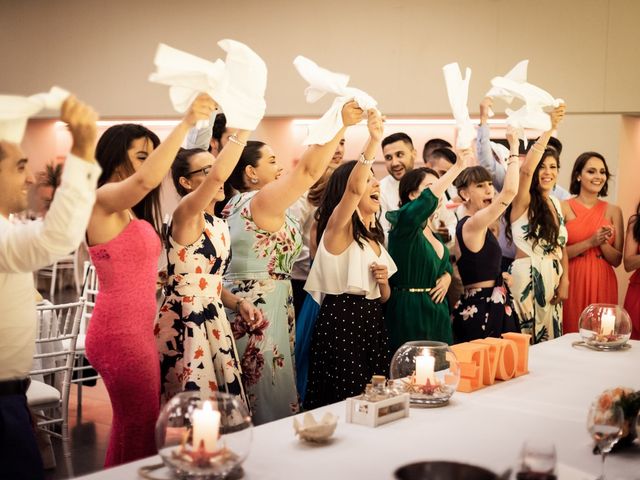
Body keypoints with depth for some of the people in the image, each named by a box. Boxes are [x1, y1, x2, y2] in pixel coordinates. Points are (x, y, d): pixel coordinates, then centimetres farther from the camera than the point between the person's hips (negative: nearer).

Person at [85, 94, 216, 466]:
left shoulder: (132, 214, 16)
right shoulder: (104, 200, -13)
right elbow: (146, 180, -34)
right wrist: (186, 123, -34)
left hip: (137, 329, 9)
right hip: (120, 332, -9)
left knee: (133, 427, 15)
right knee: (140, 429, -3)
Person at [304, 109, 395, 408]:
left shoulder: (374, 235, 18)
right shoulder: (339, 227, -5)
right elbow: (353, 188, -29)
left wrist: (383, 281, 1)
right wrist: (373, 142, -36)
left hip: (372, 322, 8)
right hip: (340, 320, -8)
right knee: (346, 402, -10)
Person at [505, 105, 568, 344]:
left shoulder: (556, 204, 14)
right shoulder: (523, 202, -7)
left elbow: (560, 247, 15)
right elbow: (526, 170, -28)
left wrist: (564, 281, 1)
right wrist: (548, 129, -29)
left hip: (553, 280, 7)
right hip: (527, 278, -7)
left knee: (549, 340, 12)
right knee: (525, 341, -3)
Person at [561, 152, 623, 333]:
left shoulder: (613, 211, 8)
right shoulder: (564, 207, -1)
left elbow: (617, 260, 8)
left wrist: (603, 243, -11)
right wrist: (590, 242, -16)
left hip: (602, 284, 3)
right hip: (572, 282, -3)